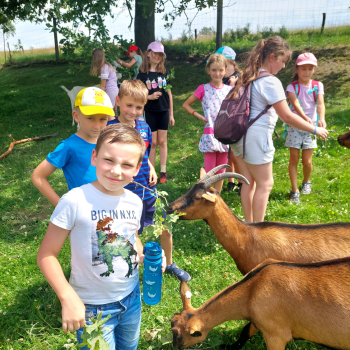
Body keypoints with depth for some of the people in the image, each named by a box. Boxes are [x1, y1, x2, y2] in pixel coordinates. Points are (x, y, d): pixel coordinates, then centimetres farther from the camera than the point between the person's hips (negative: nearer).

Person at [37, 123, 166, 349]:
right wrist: (68, 298, -27)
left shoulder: (135, 202, -5)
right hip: (92, 307, -5)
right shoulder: (75, 201, -23)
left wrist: (145, 257, -5)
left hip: (131, 297, 6)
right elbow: (47, 254, -18)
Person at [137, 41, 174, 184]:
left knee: (162, 141, 6)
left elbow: (169, 93, 8)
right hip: (149, 112, -2)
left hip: (164, 111, 2)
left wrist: (171, 114, 7)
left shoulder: (165, 72, 5)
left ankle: (163, 172, 14)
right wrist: (150, 96, -20)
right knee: (152, 142, 3)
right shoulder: (142, 74, -3)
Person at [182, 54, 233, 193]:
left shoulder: (230, 90, 6)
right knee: (209, 173, 0)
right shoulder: (203, 89, -1)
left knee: (221, 172, 11)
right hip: (210, 134, -3)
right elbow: (186, 105, 5)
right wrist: (199, 117, -3)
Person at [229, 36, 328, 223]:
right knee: (265, 184, 3)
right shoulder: (270, 82, -15)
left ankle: (248, 224, 27)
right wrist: (315, 130, -6)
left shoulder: (248, 76, 11)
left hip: (240, 135, 9)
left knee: (248, 182, 16)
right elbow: (287, 117, -15)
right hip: (256, 136, -9)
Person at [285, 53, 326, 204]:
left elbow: (320, 103, -14)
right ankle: (294, 190, 9)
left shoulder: (318, 86, 1)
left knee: (307, 161, 2)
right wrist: (305, 118, -40)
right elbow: (296, 104, -22)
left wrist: (321, 118, -35)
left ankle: (306, 182, 31)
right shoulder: (292, 87, -5)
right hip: (295, 126, -1)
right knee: (294, 159, -1)